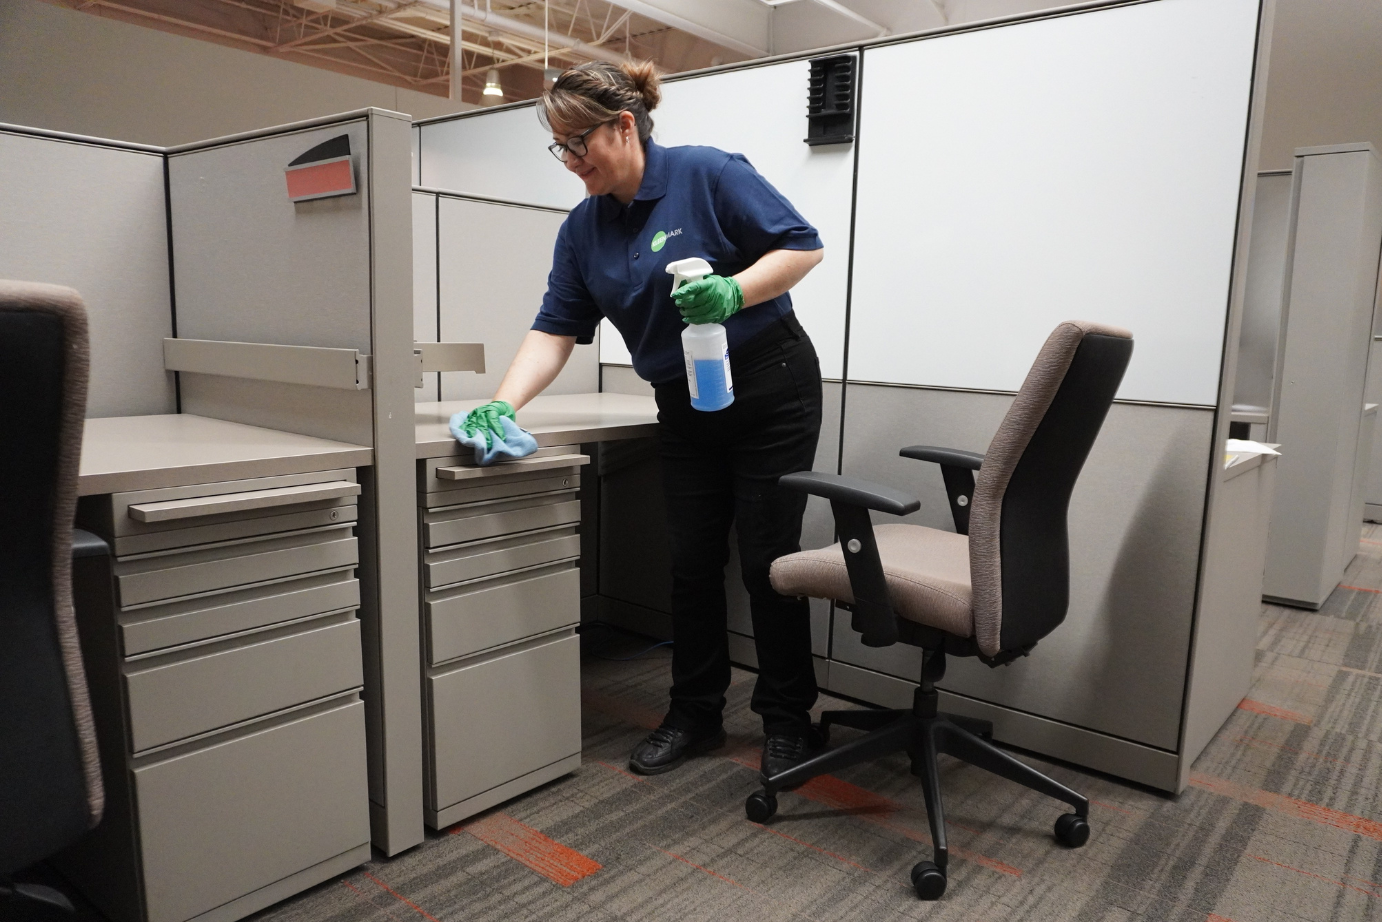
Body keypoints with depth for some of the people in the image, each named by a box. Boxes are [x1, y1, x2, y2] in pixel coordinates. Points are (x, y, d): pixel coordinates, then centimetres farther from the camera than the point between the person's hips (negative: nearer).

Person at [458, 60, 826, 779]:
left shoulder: (709, 175, -13)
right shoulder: (582, 229, 4)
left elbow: (802, 247, -12)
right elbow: (554, 330, 0)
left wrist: (731, 292, -29)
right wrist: (503, 403, -15)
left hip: (769, 389, -5)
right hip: (684, 408, 6)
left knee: (766, 559, -1)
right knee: (692, 563, 7)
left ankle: (788, 720, 17)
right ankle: (694, 715, 23)